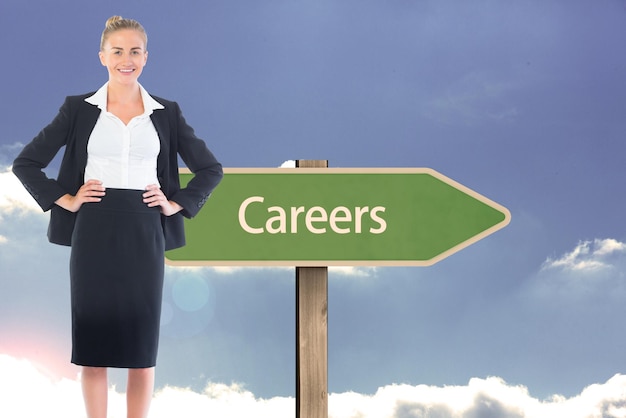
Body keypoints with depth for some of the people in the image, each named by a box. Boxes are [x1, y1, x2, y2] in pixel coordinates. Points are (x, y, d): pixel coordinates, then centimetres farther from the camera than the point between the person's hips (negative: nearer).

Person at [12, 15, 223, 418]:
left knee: (142, 344, 3)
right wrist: (64, 200, -3)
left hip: (144, 236, 1)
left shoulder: (166, 113, 8)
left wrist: (177, 204, 3)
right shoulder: (79, 109, 4)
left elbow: (211, 168, 13)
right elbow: (26, 162, 5)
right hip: (93, 234, -1)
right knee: (93, 343, 2)